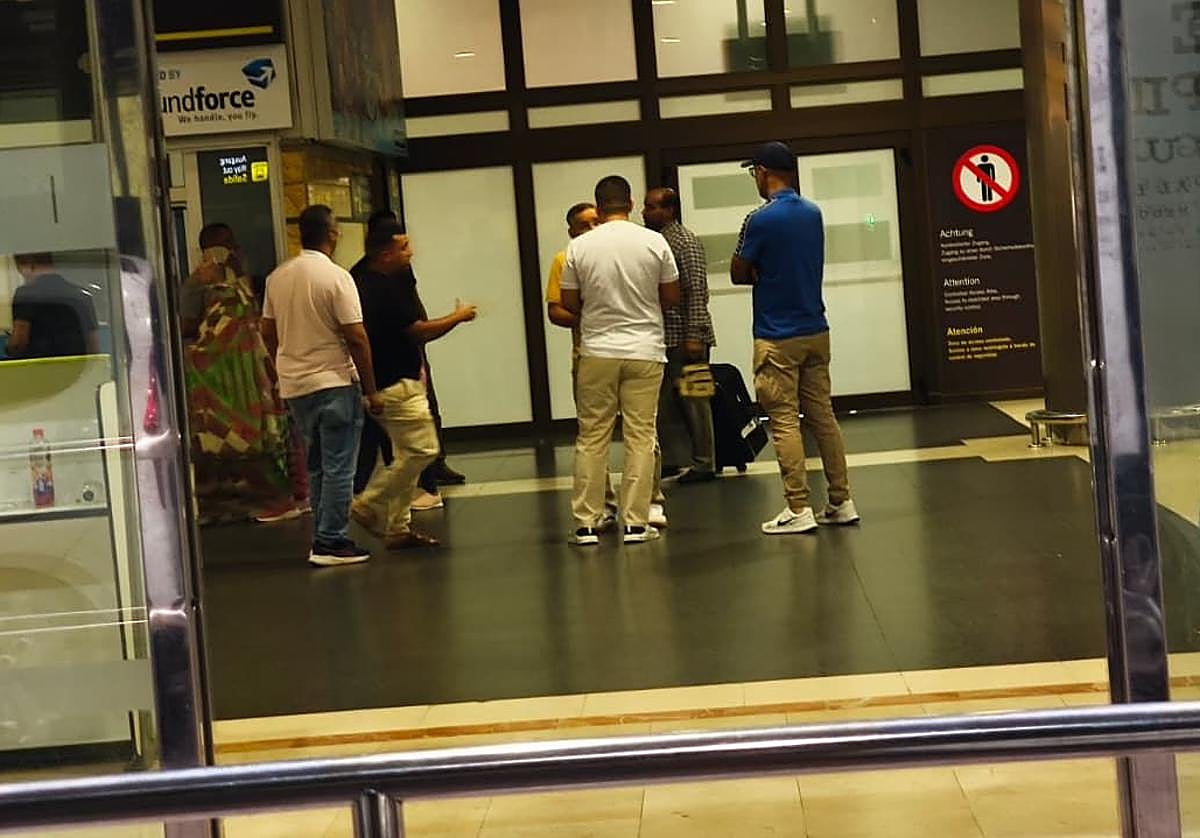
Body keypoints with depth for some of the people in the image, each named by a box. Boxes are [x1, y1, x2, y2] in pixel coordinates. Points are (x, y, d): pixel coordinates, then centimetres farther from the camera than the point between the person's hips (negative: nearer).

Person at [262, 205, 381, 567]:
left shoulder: (277, 277, 6)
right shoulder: (336, 277, -13)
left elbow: (268, 333, 12)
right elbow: (356, 337, -15)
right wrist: (371, 390, -9)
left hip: (294, 386, 7)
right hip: (334, 384, -7)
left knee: (318, 465, 17)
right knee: (338, 468, -1)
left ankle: (324, 537, 20)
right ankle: (331, 543, -1)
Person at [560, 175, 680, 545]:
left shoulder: (579, 247, -4)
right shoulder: (654, 242, -4)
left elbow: (569, 303, 3)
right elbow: (671, 297, 4)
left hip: (597, 352, 0)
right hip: (645, 351, 0)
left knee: (592, 438, 7)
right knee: (640, 437, 4)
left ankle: (586, 524, 8)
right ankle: (635, 522, 4)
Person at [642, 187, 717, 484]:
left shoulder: (685, 241, -10)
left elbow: (697, 290, -16)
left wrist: (694, 335, -21)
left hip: (685, 336, -8)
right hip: (663, 337, 8)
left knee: (693, 400, -2)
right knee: (661, 401, 11)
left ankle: (704, 463, 5)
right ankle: (665, 459, 20)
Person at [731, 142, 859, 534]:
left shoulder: (762, 219, -14)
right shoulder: (813, 213, 9)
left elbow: (739, 274, -6)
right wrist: (769, 274, 6)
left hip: (778, 338, -7)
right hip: (815, 330, 7)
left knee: (784, 421, -3)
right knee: (823, 415, 11)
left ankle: (798, 509, -3)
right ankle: (841, 502, 14)